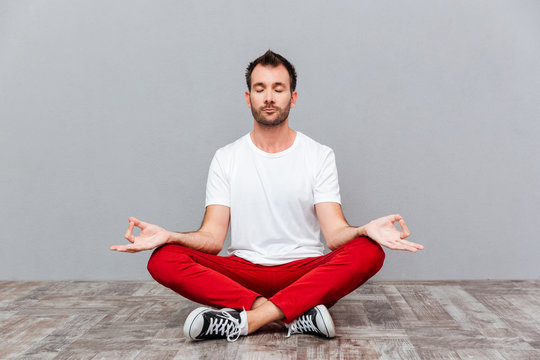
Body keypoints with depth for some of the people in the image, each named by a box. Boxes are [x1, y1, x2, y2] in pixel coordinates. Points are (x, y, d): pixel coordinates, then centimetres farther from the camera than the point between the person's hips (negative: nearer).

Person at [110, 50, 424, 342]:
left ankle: (244, 320, -32)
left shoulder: (320, 156, 5)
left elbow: (335, 233, -5)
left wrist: (366, 230, -29)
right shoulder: (227, 158, 7)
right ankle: (300, 314, -31)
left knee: (369, 252, -29)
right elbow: (212, 237, -1)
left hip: (305, 271, 0)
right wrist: (169, 236, -21)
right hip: (242, 272, 1)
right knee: (163, 260, -24)